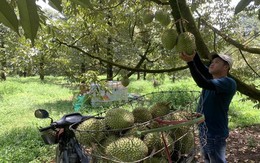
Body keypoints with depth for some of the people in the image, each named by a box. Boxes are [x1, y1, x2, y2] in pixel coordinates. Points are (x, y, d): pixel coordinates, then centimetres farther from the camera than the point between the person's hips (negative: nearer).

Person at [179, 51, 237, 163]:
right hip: (203, 130, 8)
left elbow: (203, 83, -34)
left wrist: (190, 61, -41)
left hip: (215, 133, -8)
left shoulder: (229, 83, -19)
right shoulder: (211, 77, 6)